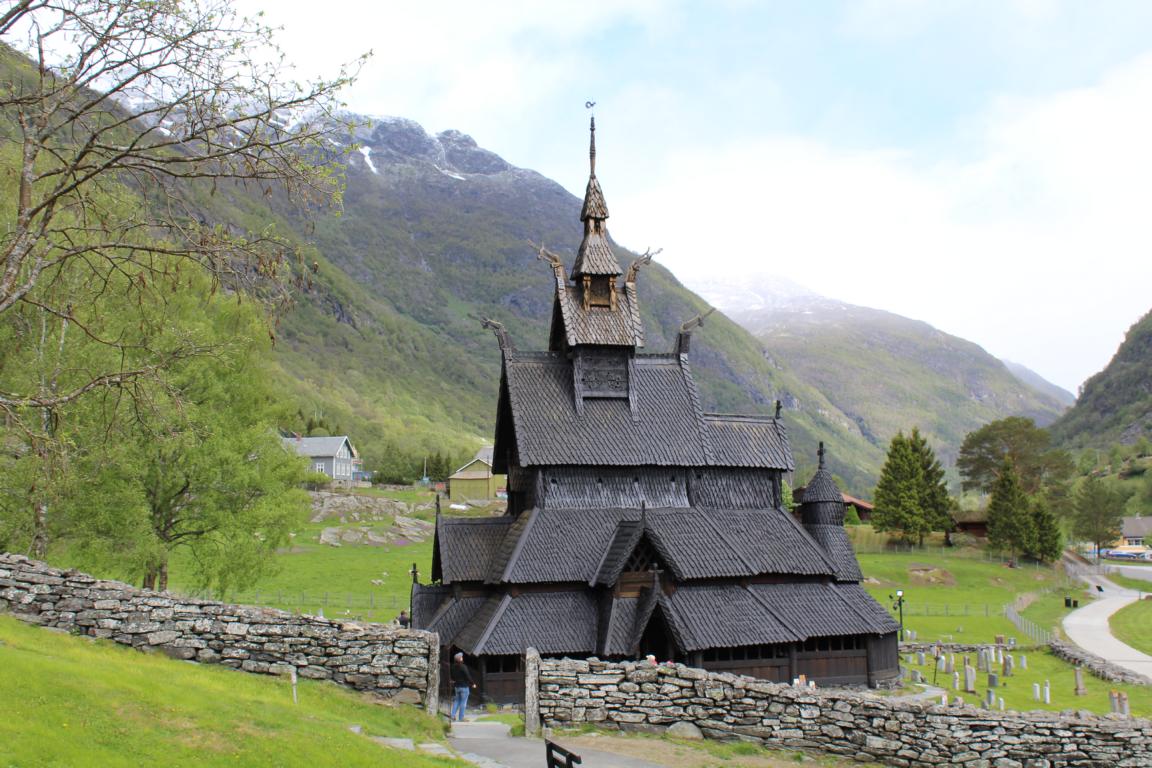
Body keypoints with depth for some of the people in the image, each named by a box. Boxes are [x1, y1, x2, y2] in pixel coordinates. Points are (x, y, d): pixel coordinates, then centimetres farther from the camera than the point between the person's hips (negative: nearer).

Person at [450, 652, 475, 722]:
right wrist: (472, 684, -5)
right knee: (463, 703, 1)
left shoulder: (453, 667, 2)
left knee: (457, 701, 18)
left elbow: (451, 675, 16)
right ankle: (461, 718, 4)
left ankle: (453, 715, 11)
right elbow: (468, 676, -18)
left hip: (456, 686, 7)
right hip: (464, 686, -7)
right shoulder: (463, 667, -21)